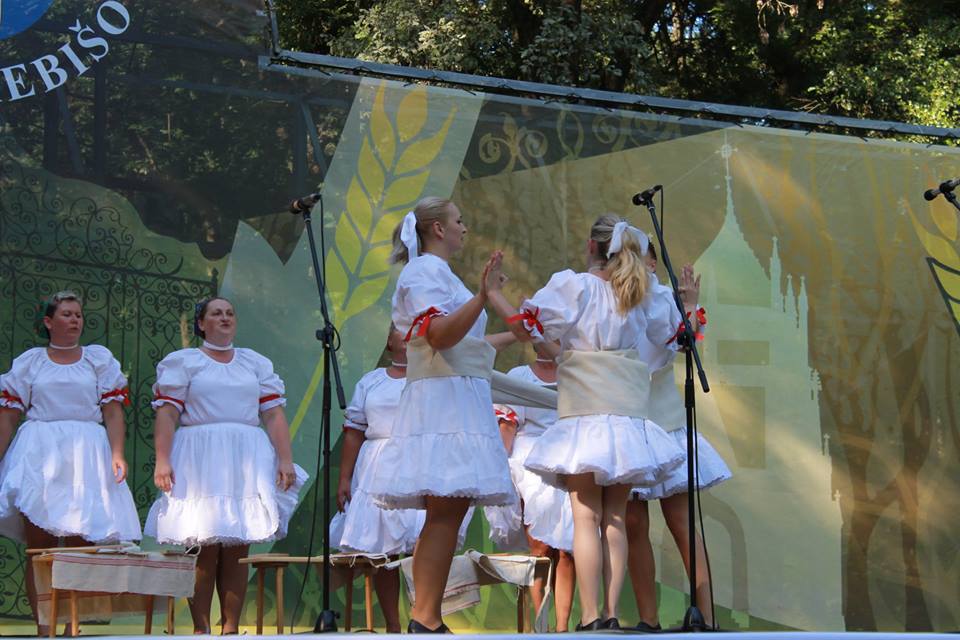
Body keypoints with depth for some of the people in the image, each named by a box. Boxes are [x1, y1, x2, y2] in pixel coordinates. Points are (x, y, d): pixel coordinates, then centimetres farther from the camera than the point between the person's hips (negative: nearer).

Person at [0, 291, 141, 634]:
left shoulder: (99, 358, 12)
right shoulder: (29, 361, 13)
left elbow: (113, 412, 5)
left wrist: (117, 454, -8)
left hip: (85, 455, 0)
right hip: (38, 453, 0)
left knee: (80, 544, -6)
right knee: (39, 545, -4)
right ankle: (43, 628, -2)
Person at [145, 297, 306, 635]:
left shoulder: (256, 363, 17)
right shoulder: (183, 362, 9)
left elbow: (274, 415, 10)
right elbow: (167, 414, 0)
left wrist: (285, 459, -1)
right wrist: (162, 460, -12)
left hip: (247, 462, 3)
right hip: (199, 462, -3)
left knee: (238, 549, -1)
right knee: (204, 548, -8)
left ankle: (231, 629, 2)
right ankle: (200, 630, -3)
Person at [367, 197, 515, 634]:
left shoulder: (439, 273, 26)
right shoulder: (423, 271, -6)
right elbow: (439, 335, -21)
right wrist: (483, 297, -30)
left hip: (459, 401, 11)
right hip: (443, 398, -11)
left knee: (448, 513, 6)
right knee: (445, 513, -15)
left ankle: (425, 619, 6)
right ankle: (425, 620, -18)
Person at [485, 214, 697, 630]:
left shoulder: (573, 285, -3)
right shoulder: (643, 293, 11)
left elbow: (527, 328, -8)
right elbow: (673, 332, 26)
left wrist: (493, 292, 3)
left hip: (585, 416, -4)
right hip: (629, 417, 4)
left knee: (587, 516, -6)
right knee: (615, 519, 7)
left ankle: (590, 618, -12)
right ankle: (611, 615, 4)